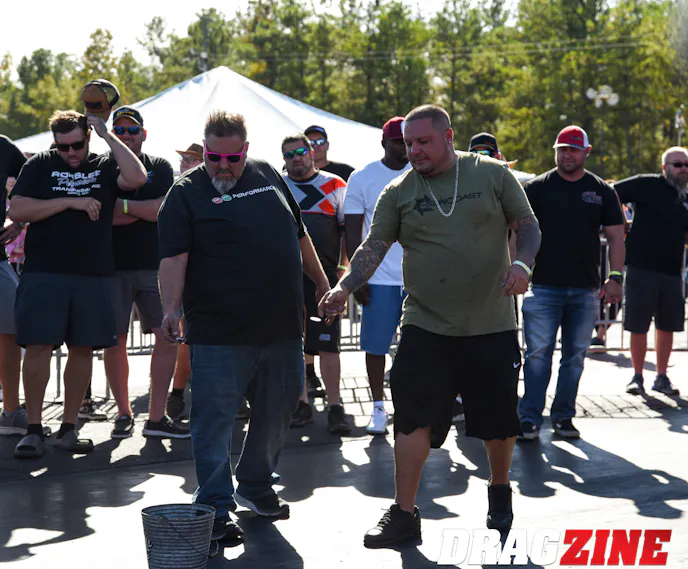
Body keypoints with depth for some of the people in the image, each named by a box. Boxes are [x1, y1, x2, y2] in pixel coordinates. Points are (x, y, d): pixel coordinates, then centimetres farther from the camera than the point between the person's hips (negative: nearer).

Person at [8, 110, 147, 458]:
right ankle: (33, 430, 2)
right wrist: (71, 201, -11)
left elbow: (136, 178, -12)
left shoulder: (104, 166, 9)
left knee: (83, 349, 5)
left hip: (93, 276, 2)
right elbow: (16, 210, -5)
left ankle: (68, 427, 16)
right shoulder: (40, 166, 6)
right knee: (38, 347, -6)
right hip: (44, 273, -2)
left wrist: (107, 135, -8)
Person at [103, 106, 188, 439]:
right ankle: (124, 413, 15)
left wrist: (122, 205, -8)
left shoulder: (159, 168, 10)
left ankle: (156, 418, 2)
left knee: (168, 336, -4)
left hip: (154, 265, 2)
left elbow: (166, 210, -5)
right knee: (115, 341, 1)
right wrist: (145, 210, -11)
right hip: (113, 265, -1)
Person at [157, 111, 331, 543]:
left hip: (282, 329, 6)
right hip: (218, 335, -5)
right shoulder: (186, 193, -4)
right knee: (215, 420, -4)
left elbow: (298, 235, 23)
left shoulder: (269, 175, 12)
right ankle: (215, 508, 3)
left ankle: (256, 486, 33)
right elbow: (173, 258, -15)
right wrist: (171, 309, -28)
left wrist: (322, 282, 27)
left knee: (277, 413, 15)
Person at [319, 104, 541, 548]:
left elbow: (529, 226, 3)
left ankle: (500, 491, 36)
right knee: (414, 419, -6)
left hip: (492, 325, 0)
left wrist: (522, 264, -16)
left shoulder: (493, 175, 1)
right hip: (426, 326, 0)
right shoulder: (398, 192, 3)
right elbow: (375, 245, -3)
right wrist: (344, 287, -18)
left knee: (499, 419, 11)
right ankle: (404, 515, 3)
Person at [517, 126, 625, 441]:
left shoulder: (602, 191, 8)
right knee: (538, 353, -5)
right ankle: (530, 418, 0)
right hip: (543, 287, -2)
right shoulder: (537, 187, 3)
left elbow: (615, 238, 8)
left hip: (586, 290, 2)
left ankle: (563, 417, 17)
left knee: (575, 356, 8)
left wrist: (615, 277, -2)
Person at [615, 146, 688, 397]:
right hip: (641, 267, -5)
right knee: (638, 326, 0)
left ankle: (662, 378, 20)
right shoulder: (647, 185, -4)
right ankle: (637, 376, 12)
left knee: (667, 326, 9)